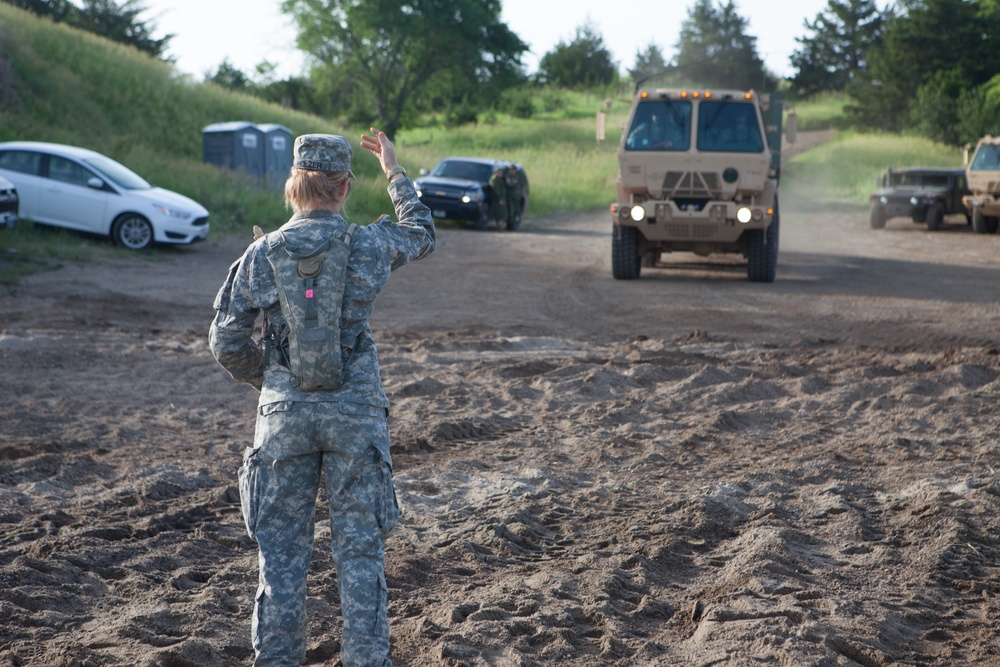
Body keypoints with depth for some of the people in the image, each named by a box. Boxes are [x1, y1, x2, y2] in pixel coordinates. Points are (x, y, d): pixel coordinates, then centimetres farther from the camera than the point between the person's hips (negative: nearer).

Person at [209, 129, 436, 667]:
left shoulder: (261, 254, -4)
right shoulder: (370, 246, -6)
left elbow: (227, 342, 1)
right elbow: (422, 235, 17)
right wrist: (395, 173, 28)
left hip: (284, 415, 1)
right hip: (356, 415, -1)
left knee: (281, 548, 11)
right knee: (360, 548, 7)